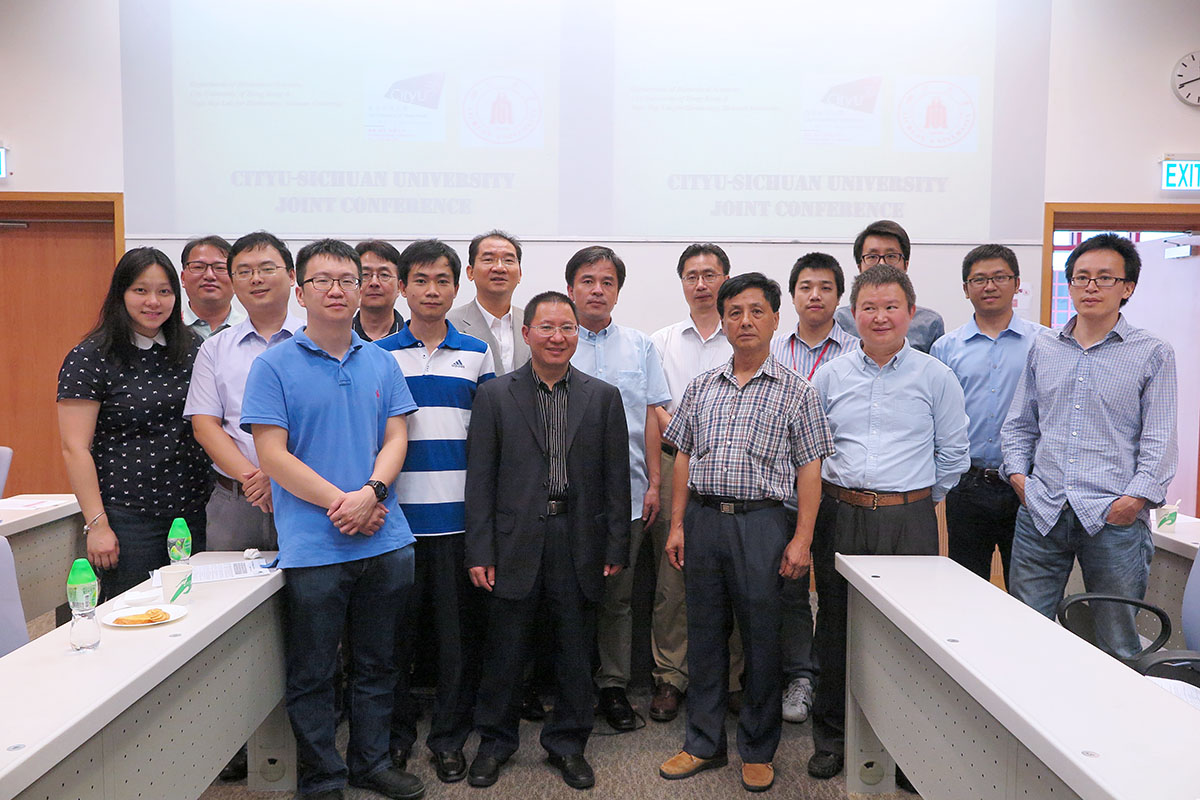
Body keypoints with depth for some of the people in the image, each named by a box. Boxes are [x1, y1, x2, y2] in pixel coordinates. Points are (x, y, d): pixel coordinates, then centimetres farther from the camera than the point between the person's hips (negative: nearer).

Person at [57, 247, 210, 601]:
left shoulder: (192, 348, 8)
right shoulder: (89, 359, -6)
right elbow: (75, 448, -9)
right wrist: (97, 525, -13)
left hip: (193, 514, 4)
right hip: (126, 519, -4)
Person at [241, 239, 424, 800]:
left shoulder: (381, 363, 9)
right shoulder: (274, 365, -3)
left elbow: (395, 439, 5)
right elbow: (272, 455, -8)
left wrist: (370, 494, -13)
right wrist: (339, 502, -15)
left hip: (385, 541, 4)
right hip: (313, 547, -3)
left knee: (377, 664, 16)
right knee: (313, 674, 8)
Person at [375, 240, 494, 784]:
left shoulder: (477, 355, 7)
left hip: (459, 514, 1)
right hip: (396, 512, 0)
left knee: (458, 628, 7)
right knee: (396, 626, 9)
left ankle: (449, 737, 23)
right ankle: (396, 730, 28)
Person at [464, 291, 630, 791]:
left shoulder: (603, 397, 5)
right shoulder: (494, 396, 2)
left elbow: (616, 478, 4)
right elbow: (480, 479, 0)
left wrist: (616, 548, 1)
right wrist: (479, 552, -5)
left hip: (579, 544, 1)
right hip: (515, 544, -1)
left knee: (575, 652, 12)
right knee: (504, 651, 11)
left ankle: (567, 742, 31)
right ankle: (495, 741, 31)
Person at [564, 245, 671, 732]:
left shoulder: (640, 347, 9)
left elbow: (651, 418, 9)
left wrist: (654, 483, 4)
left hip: (626, 492, 2)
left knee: (618, 596, 10)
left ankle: (613, 686, 22)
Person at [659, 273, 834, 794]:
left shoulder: (796, 391, 0)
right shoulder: (702, 388, 9)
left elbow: (809, 469, -2)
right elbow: (683, 458, 11)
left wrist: (802, 539, -9)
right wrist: (677, 525, 5)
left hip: (761, 522, -3)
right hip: (702, 518, 3)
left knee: (762, 639, 6)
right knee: (704, 634, 12)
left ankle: (758, 751, 24)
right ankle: (704, 744, 27)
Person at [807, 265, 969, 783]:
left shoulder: (935, 377, 3)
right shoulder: (829, 376, 7)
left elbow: (953, 454, 9)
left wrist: (920, 499, 10)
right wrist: (839, 495, 11)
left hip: (909, 521, -1)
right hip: (839, 516, 2)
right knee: (835, 627, 9)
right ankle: (831, 736, 25)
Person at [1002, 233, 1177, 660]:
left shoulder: (1153, 354, 4)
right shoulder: (1043, 348, 13)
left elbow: (1159, 438, 0)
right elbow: (1018, 423, 18)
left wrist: (1136, 497, -11)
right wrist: (1018, 472, 4)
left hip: (1114, 517, -2)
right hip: (1040, 512, 3)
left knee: (1116, 644, 6)